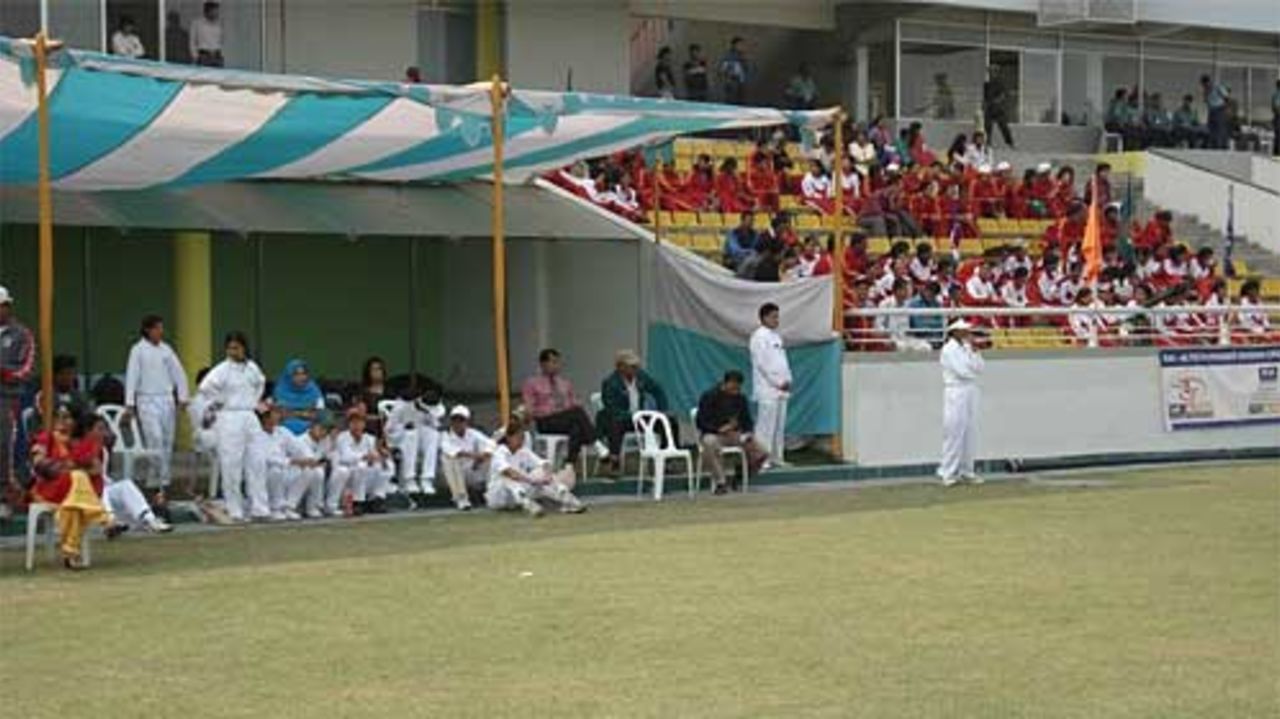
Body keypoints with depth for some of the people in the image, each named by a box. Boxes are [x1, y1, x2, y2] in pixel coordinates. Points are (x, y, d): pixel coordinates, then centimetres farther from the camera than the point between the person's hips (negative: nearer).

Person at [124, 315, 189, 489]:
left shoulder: (166, 349, 9)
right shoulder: (138, 350, -3)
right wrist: (129, 405, -10)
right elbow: (132, 377, -5)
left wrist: (182, 397, 6)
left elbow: (179, 373, 12)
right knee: (155, 438, -16)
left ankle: (165, 478, 13)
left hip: (167, 399, 5)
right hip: (147, 400, -4)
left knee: (167, 441, 5)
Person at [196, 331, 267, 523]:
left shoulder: (252, 367, 8)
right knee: (231, 467, -4)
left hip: (250, 417, 5)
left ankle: (259, 509, 10)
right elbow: (205, 387, -22)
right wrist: (215, 405, -10)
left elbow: (260, 383, 29)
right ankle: (235, 512, 3)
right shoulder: (223, 369, -9)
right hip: (229, 419, -5)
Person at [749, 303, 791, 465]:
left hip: (781, 389, 8)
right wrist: (777, 382, -13)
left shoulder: (776, 336, 18)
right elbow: (761, 363, -14)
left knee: (780, 426, 9)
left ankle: (776, 457, 14)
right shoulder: (759, 336, -8)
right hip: (768, 389, -8)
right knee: (766, 425, -9)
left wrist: (787, 381, 6)